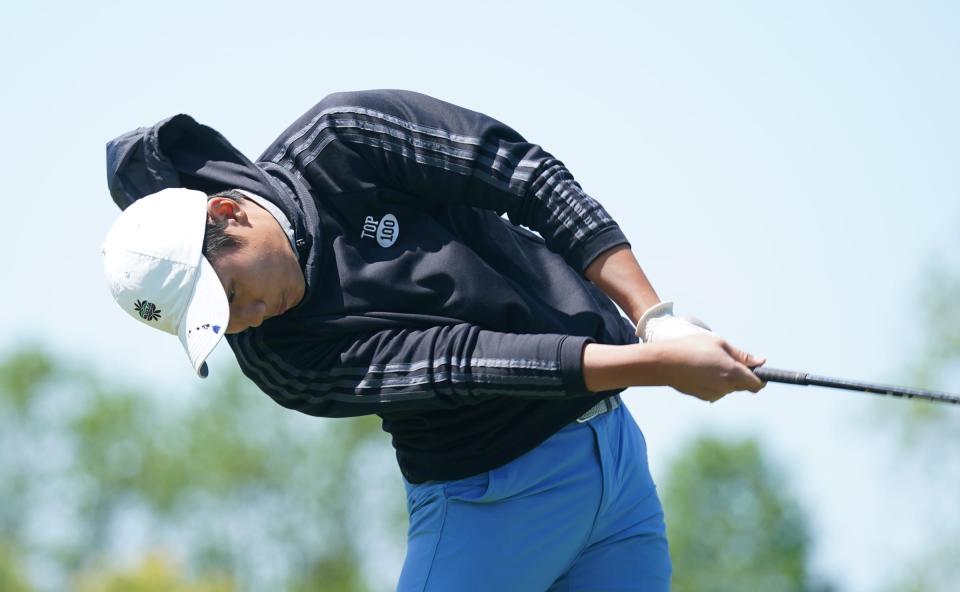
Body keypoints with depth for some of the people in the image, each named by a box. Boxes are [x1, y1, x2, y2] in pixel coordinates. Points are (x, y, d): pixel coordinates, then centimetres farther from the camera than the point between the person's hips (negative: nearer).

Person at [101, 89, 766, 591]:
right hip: (488, 507, -2)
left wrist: (655, 319, -13)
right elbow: (460, 364, -21)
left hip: (617, 444, 3)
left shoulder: (344, 140, -11)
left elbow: (534, 178, -6)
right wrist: (656, 365, -26)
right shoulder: (280, 356, -15)